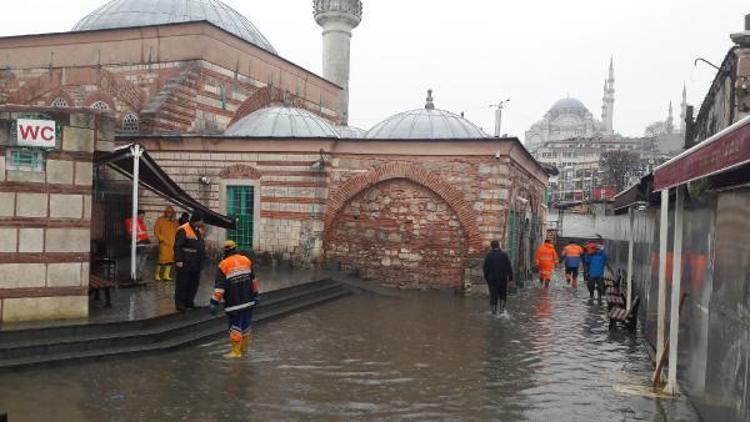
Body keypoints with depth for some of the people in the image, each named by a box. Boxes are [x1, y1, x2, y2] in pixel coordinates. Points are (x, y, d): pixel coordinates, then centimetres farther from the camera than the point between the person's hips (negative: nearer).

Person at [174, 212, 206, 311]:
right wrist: (178, 260, -20)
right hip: (185, 264, -8)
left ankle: (189, 301, 23)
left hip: (196, 264, 8)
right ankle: (179, 303, 7)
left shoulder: (198, 231, 15)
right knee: (182, 283, -1)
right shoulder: (183, 230, -12)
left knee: (194, 283, 12)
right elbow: (177, 246, -16)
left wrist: (202, 260, 22)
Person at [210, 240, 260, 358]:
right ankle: (244, 347, 31)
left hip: (234, 303, -5)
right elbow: (253, 279, 12)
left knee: (235, 325, 3)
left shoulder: (223, 265, -9)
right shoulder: (246, 260, 5)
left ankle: (236, 351, 7)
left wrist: (214, 303, -11)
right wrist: (255, 294, 22)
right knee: (246, 323, 16)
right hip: (248, 300, 5)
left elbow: (219, 286, -14)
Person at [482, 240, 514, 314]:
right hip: (503, 278, 0)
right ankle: (502, 308, 7)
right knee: (503, 294, 15)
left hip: (492, 278, 0)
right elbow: (509, 267, -4)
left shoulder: (489, 255, -3)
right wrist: (510, 277, 0)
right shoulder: (504, 254, -3)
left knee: (493, 294, 6)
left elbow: (485, 268, 1)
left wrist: (486, 278, 10)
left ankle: (494, 309, 5)